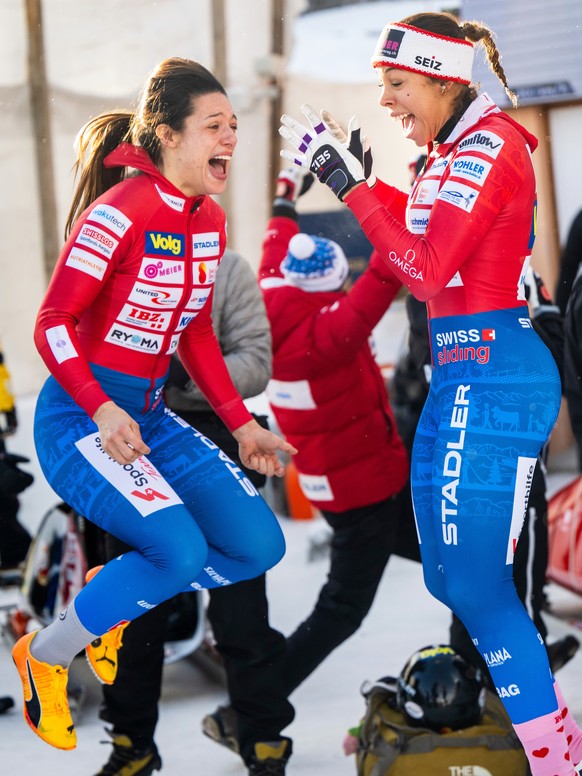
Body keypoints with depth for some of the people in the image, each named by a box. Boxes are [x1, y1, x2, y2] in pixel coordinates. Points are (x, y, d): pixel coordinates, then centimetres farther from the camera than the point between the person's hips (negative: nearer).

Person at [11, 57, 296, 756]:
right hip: (78, 418, -8)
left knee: (260, 544, -1)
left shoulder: (209, 222, 7)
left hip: (150, 418, 8)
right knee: (182, 550, -25)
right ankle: (44, 654, -2)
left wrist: (240, 424, 12)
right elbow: (52, 326, -17)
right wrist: (102, 412, -29)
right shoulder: (120, 212, -18)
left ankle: (111, 601, 19)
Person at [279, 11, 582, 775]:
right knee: (450, 579, 14)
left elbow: (427, 272, -19)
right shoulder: (458, 149, 15)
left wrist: (351, 186, -15)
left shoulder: (489, 146, -14)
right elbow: (423, 236, 23)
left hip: (492, 380, -10)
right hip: (462, 377, 10)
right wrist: (361, 179, 13)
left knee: (476, 584, -7)